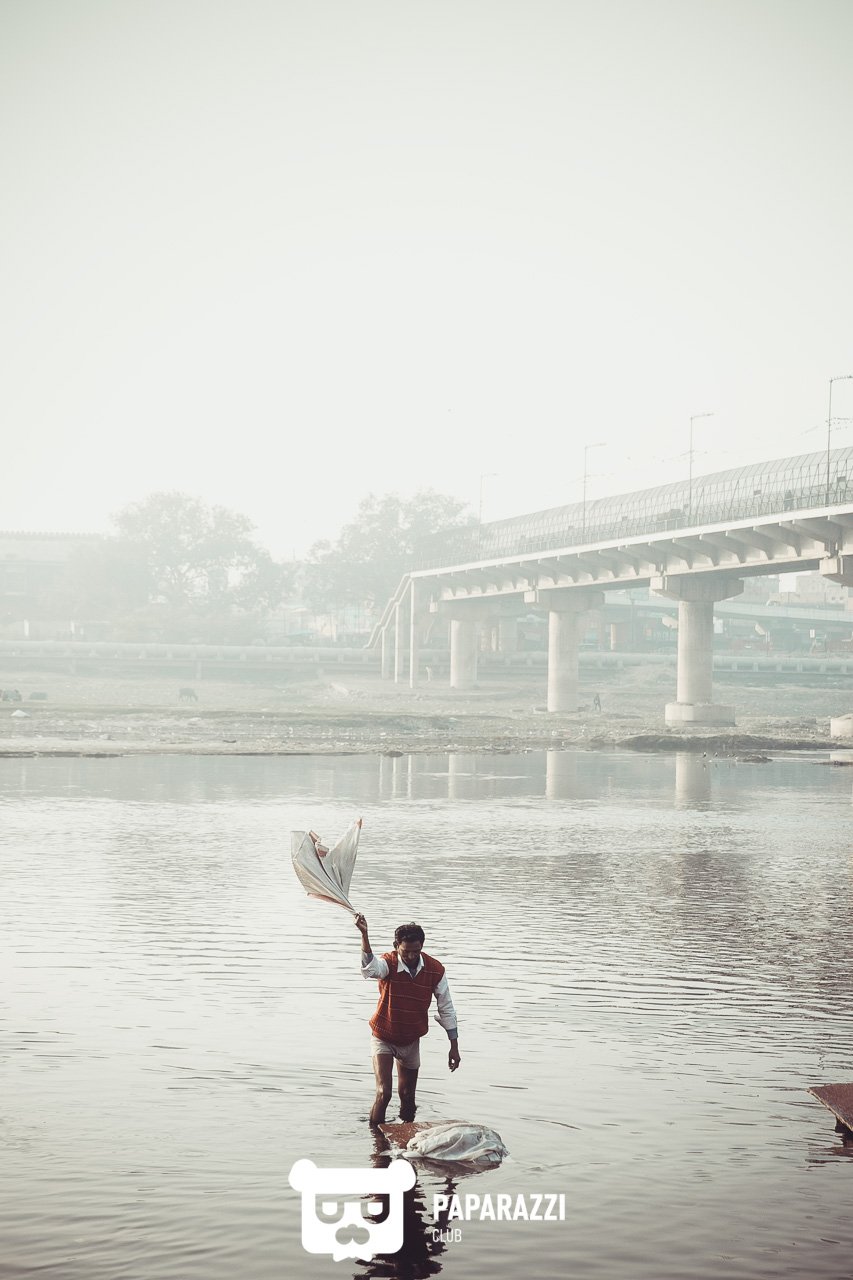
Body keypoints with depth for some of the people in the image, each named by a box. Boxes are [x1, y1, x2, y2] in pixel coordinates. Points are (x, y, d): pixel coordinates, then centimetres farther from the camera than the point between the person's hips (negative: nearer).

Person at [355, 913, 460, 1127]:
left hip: (411, 1041, 3)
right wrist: (364, 936, -66)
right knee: (383, 1093, -16)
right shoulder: (388, 963, -22)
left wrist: (454, 1046, -1)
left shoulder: (435, 970, -14)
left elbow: (446, 1009, -3)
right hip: (384, 1038, -3)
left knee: (407, 1096, 14)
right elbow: (370, 968, -49)